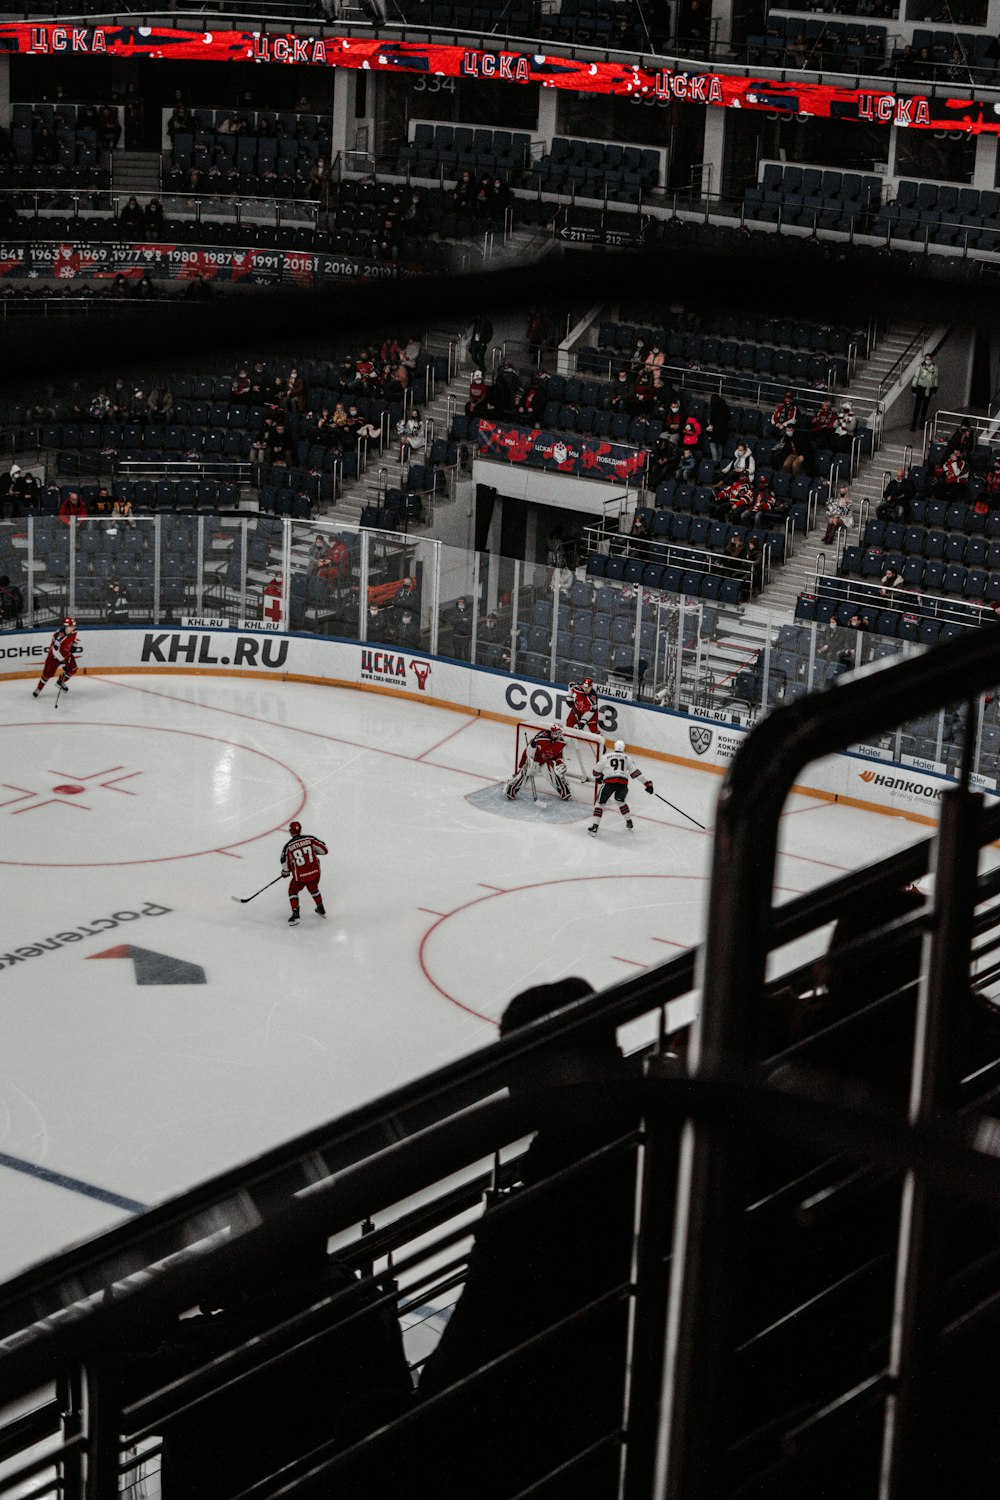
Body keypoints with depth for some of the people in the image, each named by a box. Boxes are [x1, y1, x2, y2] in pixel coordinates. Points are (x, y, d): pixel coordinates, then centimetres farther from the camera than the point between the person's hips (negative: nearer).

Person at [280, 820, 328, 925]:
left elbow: (285, 861, 1)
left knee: (293, 891, 21)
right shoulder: (310, 838, -6)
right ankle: (321, 909, 42)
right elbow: (324, 850, -2)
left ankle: (295, 914, 9)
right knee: (313, 888, 31)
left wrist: (285, 872, 21)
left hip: (300, 876, -3)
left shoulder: (288, 845, -8)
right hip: (314, 873, 3)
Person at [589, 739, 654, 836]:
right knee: (620, 801, 31)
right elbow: (635, 772, 12)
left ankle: (594, 826, -2)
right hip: (623, 782, 2)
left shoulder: (606, 757, 20)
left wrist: (598, 778, 44)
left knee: (600, 802, 10)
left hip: (609, 781, -2)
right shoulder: (628, 758, 22)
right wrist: (647, 783, 11)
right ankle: (629, 822, 34)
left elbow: (596, 771, 22)